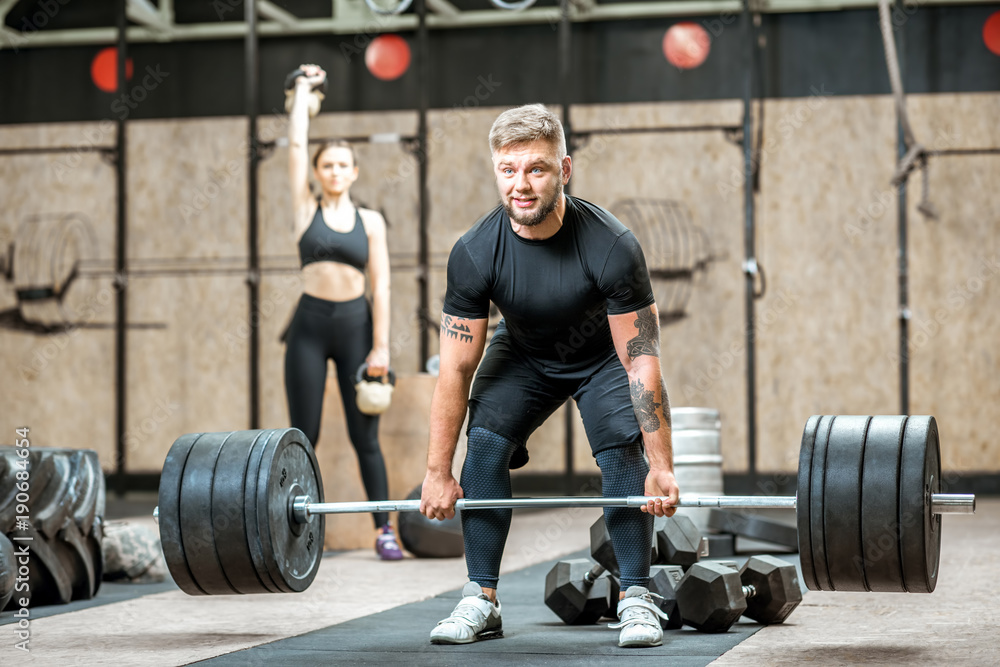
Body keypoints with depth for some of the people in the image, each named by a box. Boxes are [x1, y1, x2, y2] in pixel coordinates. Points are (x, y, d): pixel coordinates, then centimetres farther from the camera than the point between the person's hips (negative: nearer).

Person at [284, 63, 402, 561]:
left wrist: (380, 346, -6)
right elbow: (296, 143, 4)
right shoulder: (306, 208, 6)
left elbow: (380, 286, 2)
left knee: (365, 435, 2)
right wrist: (304, 88, 13)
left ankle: (384, 530, 6)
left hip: (355, 324, 0)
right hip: (309, 325, 0)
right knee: (303, 435, 2)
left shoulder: (370, 221, 7)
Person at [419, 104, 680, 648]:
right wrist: (438, 471, -19)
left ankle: (636, 598, -8)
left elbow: (641, 361, -29)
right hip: (523, 355, 2)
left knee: (623, 451, -21)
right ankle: (481, 600, -7)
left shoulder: (611, 246, -35)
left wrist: (662, 469, -28)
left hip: (603, 357, -2)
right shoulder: (474, 253, -29)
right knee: (485, 444, -17)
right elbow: (455, 369, -21)